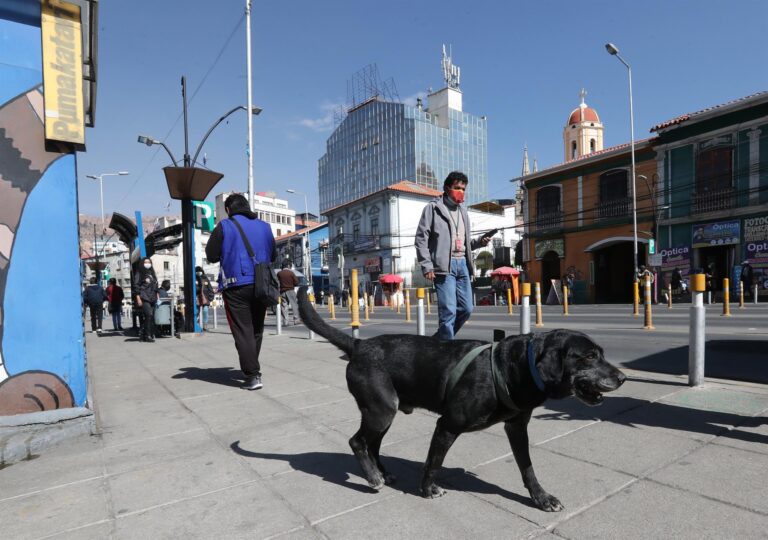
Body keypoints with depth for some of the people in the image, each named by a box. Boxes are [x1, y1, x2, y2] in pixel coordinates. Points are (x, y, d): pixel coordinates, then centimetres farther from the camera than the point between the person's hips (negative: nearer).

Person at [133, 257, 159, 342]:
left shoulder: (152, 273, 20)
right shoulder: (139, 274, 1)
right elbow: (136, 286, -5)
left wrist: (157, 295, 15)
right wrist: (138, 298, -12)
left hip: (152, 298, 7)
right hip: (144, 298, -7)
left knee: (151, 316, 3)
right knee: (149, 314, -18)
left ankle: (142, 334, 12)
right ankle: (148, 335, -13)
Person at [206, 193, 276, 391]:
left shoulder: (224, 226, -1)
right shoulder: (264, 226, 11)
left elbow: (211, 256, 0)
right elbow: (273, 256, 16)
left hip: (236, 286, -4)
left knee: (242, 332, -1)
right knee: (256, 330, 16)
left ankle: (253, 375, -6)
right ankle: (252, 369, 29)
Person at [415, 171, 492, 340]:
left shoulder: (462, 211, 20)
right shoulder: (433, 207, 0)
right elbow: (421, 238, -6)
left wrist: (479, 241, 4)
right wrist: (427, 266, -14)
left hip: (462, 264, 7)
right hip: (444, 265, -7)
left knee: (466, 309, 9)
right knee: (449, 311, -9)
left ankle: (440, 339, 25)